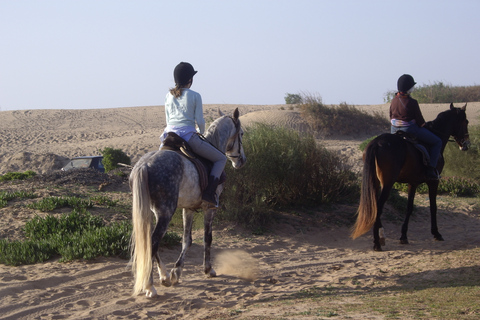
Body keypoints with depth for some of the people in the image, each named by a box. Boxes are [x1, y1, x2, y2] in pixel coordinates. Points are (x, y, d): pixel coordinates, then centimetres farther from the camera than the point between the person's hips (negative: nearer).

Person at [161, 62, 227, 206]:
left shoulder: (169, 96, 12)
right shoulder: (195, 96, -2)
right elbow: (200, 121, -3)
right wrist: (201, 133, 17)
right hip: (188, 136, -5)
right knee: (221, 159, 9)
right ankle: (209, 193, -11)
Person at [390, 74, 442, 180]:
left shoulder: (394, 100, 2)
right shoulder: (412, 102, -18)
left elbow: (391, 117, 12)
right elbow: (420, 121, -12)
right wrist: (423, 125, 9)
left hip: (394, 130, 7)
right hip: (411, 130, -6)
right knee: (437, 142, 6)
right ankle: (430, 169, -5)